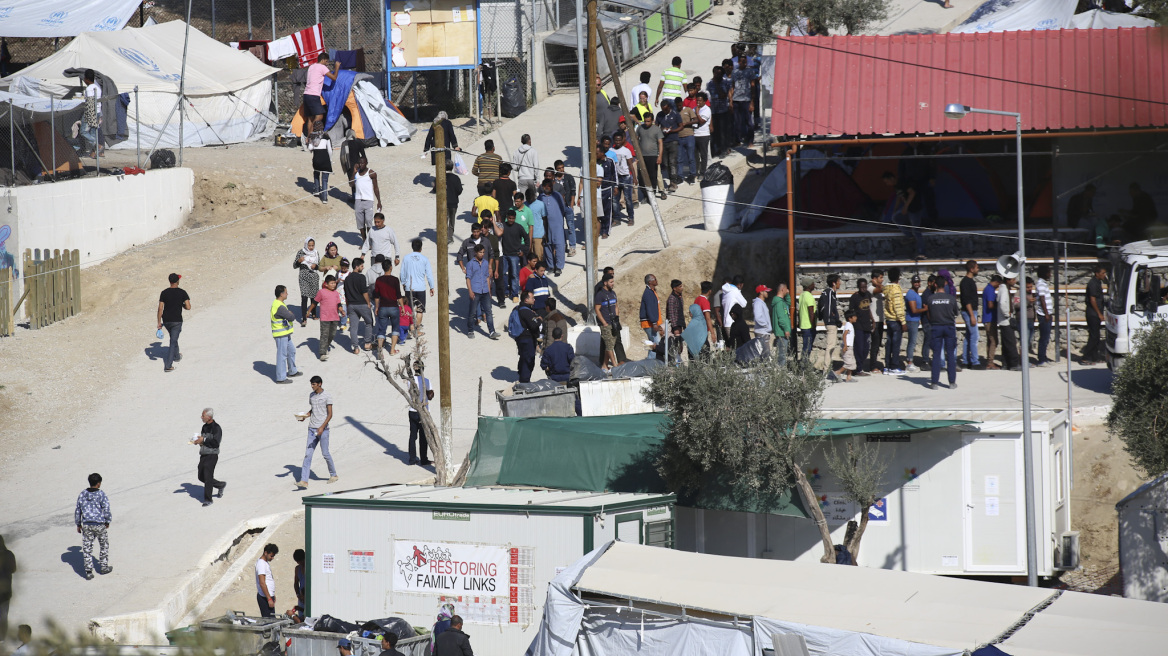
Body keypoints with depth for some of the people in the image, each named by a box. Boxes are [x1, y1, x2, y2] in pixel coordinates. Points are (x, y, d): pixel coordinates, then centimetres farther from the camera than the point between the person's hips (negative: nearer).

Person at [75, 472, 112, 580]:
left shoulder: (82, 494, 0)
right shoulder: (101, 495, -11)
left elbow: (78, 510, 6)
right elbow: (106, 510, -13)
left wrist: (78, 524, 17)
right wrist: (107, 522, 4)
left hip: (86, 525, 2)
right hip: (100, 525, -2)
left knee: (87, 548, 6)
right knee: (104, 545, 19)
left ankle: (88, 572, 3)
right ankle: (104, 566, 29)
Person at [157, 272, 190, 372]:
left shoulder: (164, 293, -2)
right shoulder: (182, 292, -9)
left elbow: (160, 308, -5)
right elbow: (188, 307, -13)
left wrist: (159, 322, 0)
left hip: (166, 320, 3)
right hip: (177, 321, -3)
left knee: (173, 338, 28)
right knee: (173, 341, 0)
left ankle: (176, 356, 48)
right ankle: (168, 365, -8)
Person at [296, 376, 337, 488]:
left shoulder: (327, 396, -7)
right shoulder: (311, 396, 11)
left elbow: (330, 414, -10)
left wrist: (322, 427, -20)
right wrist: (305, 416, 2)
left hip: (323, 429, -5)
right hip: (312, 428, 5)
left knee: (325, 453, 2)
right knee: (308, 454, -3)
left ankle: (333, 475, 24)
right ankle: (304, 480, -9)